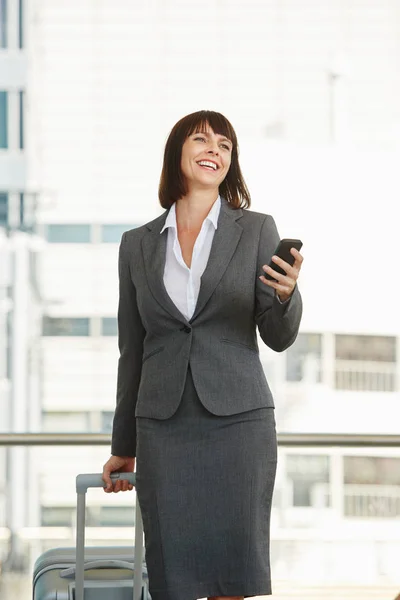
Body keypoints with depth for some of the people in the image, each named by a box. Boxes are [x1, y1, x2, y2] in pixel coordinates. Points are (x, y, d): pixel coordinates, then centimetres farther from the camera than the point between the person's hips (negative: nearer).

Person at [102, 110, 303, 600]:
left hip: (237, 419, -1)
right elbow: (132, 351, 15)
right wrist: (123, 447, 17)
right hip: (163, 427, 2)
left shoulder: (257, 231, 5)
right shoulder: (138, 245, 10)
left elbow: (279, 337, 1)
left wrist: (285, 293, -21)